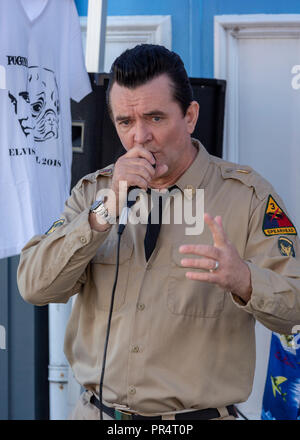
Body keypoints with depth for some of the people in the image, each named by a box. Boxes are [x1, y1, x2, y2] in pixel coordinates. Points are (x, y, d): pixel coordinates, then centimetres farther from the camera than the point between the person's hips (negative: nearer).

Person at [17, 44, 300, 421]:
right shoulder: (94, 191, 4)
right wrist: (107, 209, -18)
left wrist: (242, 279, -34)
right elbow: (34, 287, -8)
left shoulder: (247, 195, -5)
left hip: (196, 416, -2)